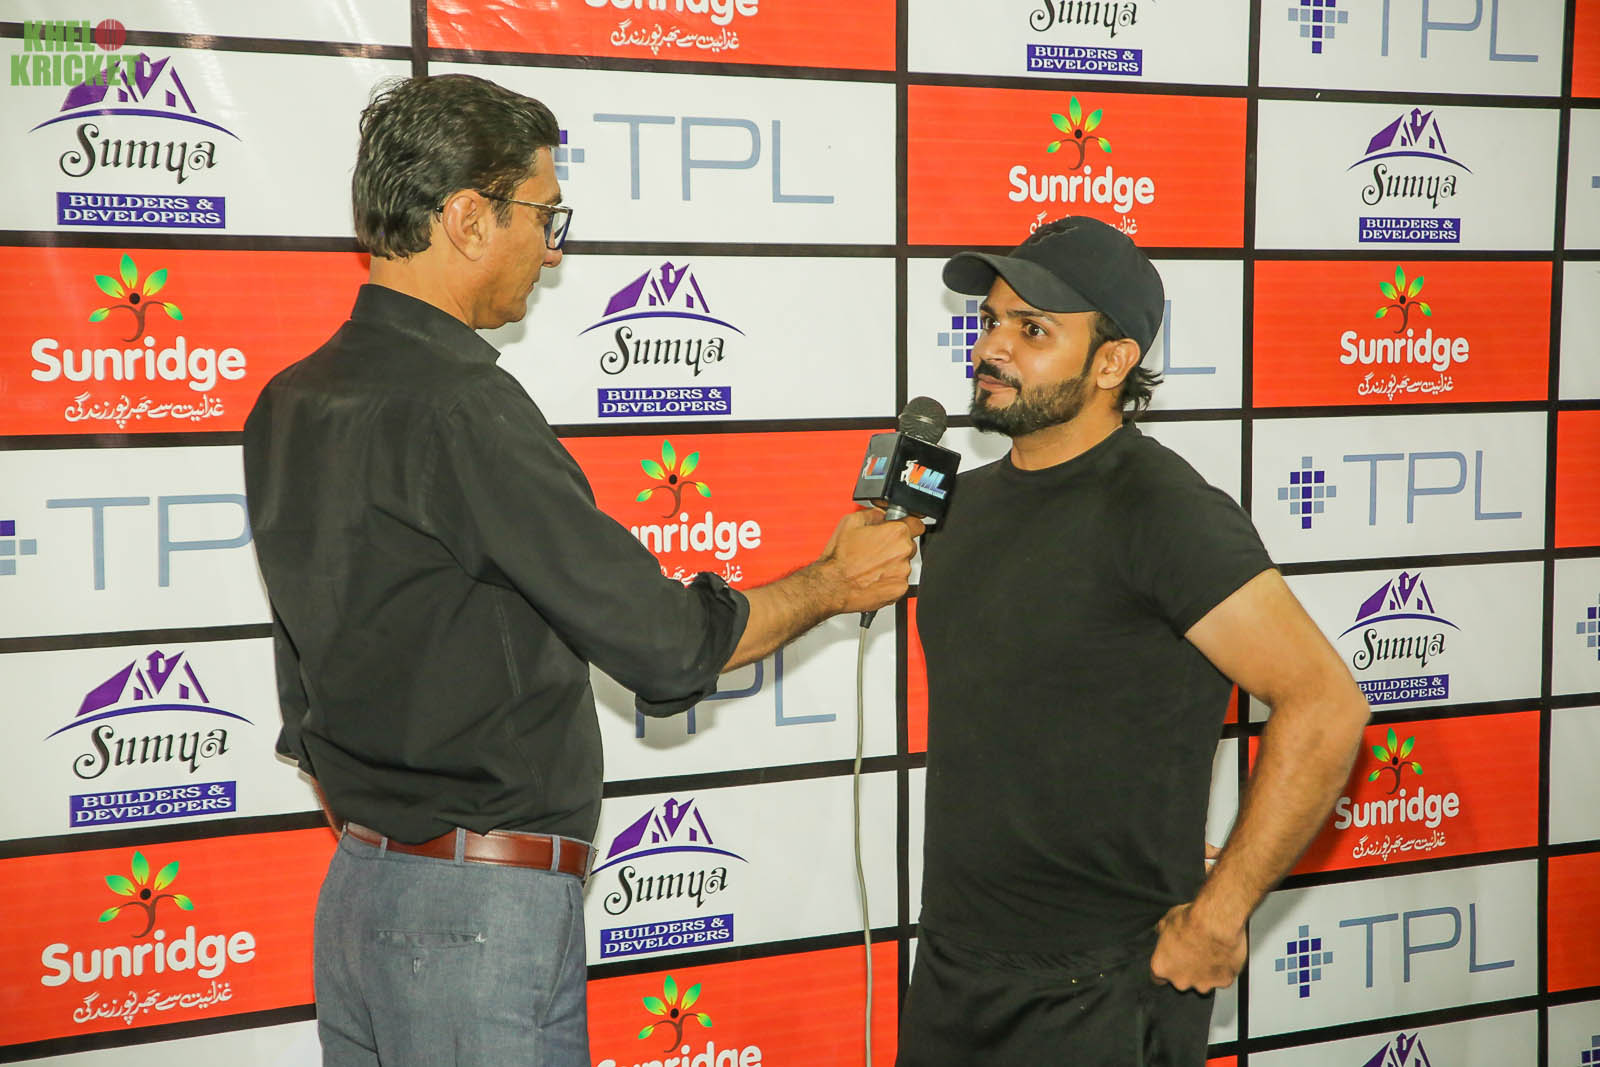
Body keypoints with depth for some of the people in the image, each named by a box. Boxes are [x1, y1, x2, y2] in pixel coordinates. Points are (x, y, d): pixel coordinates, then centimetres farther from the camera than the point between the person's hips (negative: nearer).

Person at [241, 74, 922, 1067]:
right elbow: (666, 644, -18)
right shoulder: (455, 408, -21)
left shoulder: (289, 401, 7)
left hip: (355, 883, 9)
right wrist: (836, 582, -3)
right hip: (484, 910, -9)